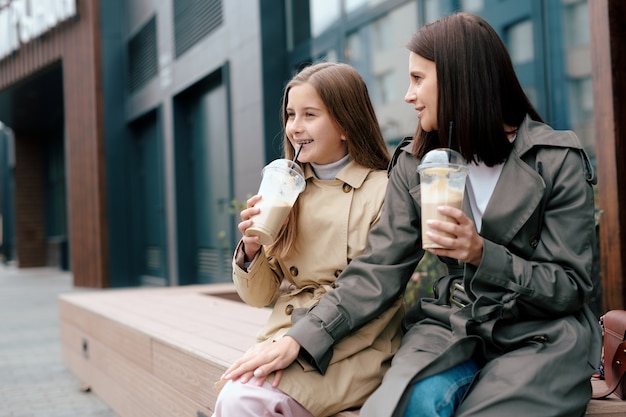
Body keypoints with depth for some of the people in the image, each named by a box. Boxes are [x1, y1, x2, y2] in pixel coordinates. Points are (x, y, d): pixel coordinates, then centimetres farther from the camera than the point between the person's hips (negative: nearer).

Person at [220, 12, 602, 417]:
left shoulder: (559, 161, -5)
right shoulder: (416, 163, 5)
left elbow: (571, 287, -4)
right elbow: (379, 269, -1)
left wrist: (483, 254, -21)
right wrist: (300, 339, -12)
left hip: (542, 334, -2)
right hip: (455, 325, 2)